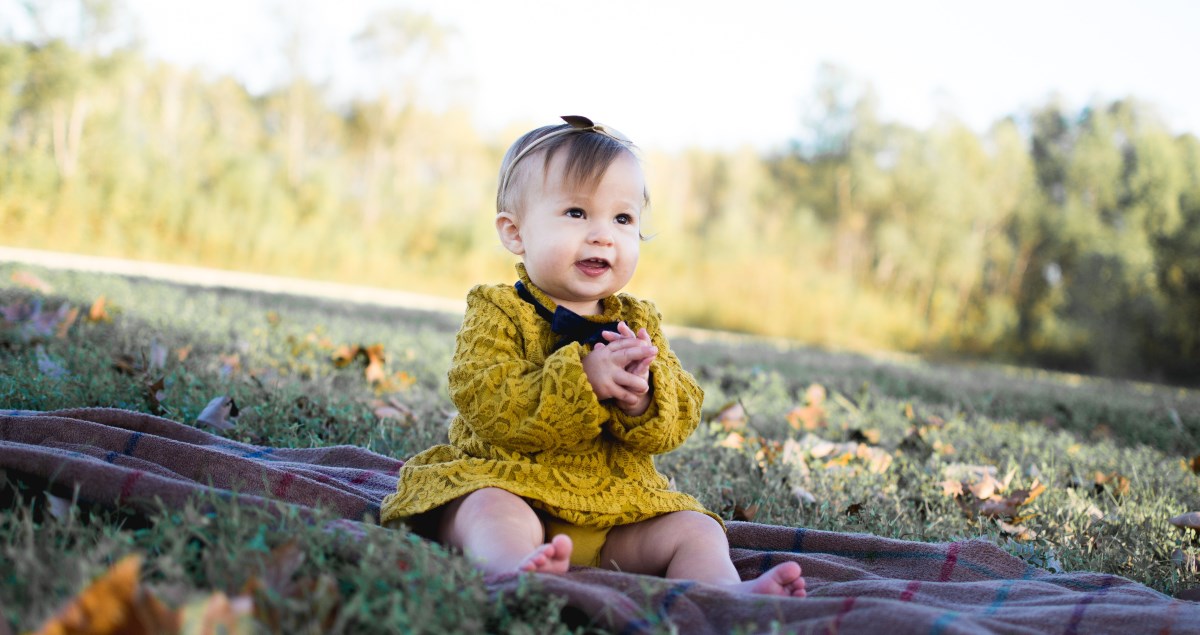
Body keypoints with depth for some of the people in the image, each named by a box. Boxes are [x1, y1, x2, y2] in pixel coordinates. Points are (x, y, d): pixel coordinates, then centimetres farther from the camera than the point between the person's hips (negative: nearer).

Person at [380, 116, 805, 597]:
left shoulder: (638, 321, 13)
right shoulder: (496, 311, -1)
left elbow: (680, 418, 4)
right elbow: (487, 403, -17)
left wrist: (642, 394, -21)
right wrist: (582, 377, -27)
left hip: (618, 503, 5)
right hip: (510, 482, -5)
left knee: (695, 530, -11)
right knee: (494, 511, -34)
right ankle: (519, 571, -61)